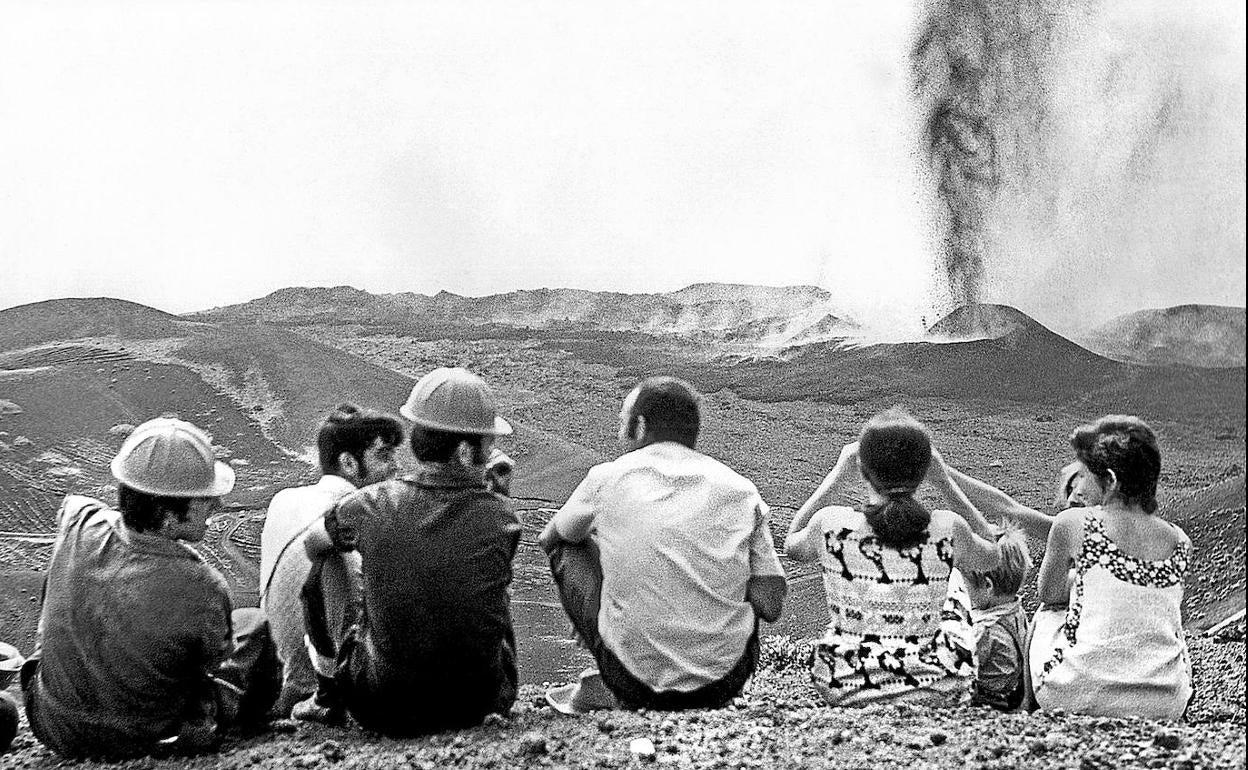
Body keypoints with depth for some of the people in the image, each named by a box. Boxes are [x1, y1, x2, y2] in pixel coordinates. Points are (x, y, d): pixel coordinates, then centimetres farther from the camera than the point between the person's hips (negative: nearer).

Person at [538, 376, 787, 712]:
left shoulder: (608, 477, 2)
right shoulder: (740, 489, 4)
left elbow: (548, 538, 22)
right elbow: (770, 606, 1)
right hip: (722, 687, 1)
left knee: (566, 548, 20)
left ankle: (611, 692, 11)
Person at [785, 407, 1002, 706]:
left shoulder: (831, 525, -20)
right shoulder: (947, 530, -20)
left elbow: (791, 545, 6)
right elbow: (993, 554, 5)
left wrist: (836, 474, 7)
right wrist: (945, 482, 2)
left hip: (842, 689, 0)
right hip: (933, 692, 0)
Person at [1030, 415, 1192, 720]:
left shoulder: (1073, 524, -8)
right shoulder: (1180, 543, 3)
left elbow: (1049, 594, 7)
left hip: (1082, 696, -3)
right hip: (1166, 705, 3)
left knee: (1046, 617, 29)